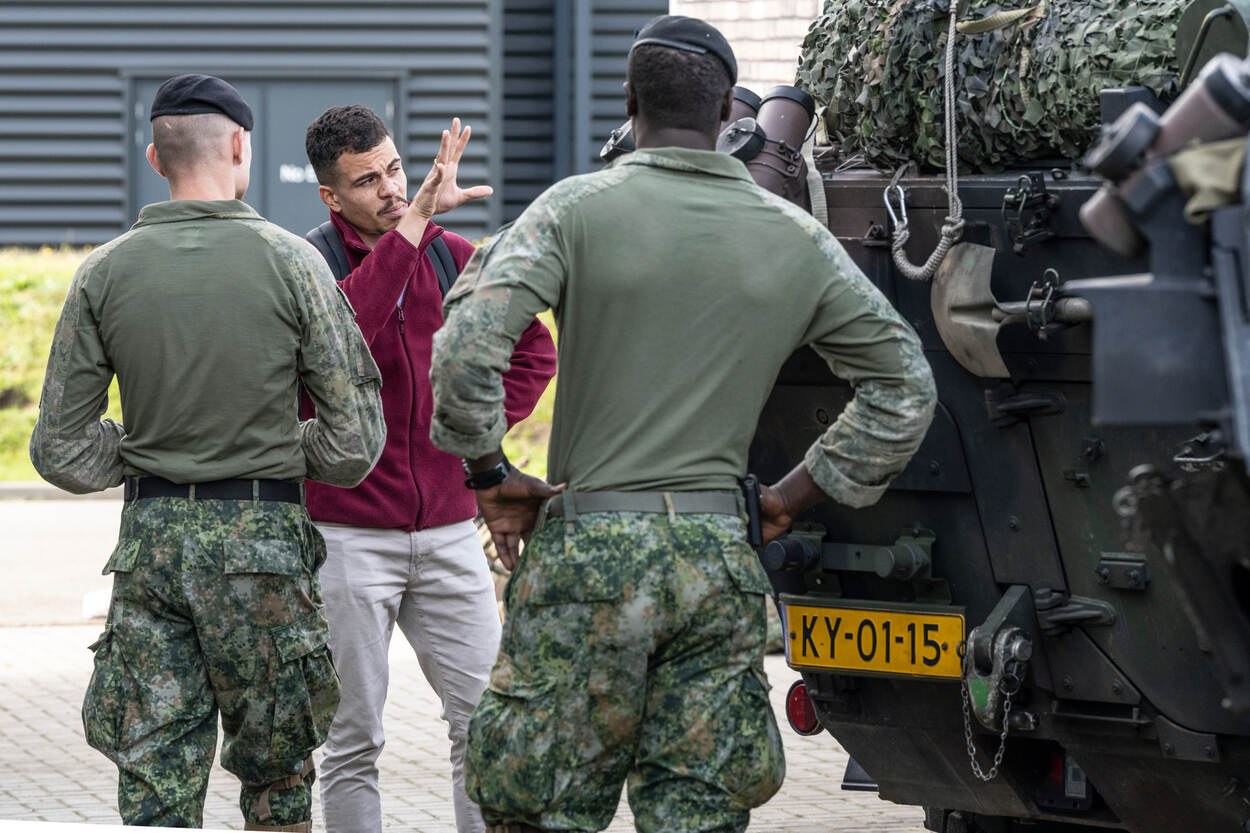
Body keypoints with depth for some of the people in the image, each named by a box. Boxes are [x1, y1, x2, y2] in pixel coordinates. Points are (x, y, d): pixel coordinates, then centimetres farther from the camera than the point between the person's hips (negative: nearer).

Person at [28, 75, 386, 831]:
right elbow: (355, 442, -6)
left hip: (150, 540, 2)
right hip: (263, 538, -2)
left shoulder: (105, 273, 0)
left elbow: (61, 451, 1)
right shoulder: (290, 263, -7)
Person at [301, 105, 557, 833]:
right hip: (347, 535, -4)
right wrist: (414, 222, -32)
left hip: (449, 531, 4)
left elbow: (534, 350, 20)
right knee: (355, 739, 1)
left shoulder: (455, 257, 7)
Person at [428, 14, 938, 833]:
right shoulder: (796, 239, 6)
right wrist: (797, 494, 14)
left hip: (589, 550, -3)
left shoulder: (579, 209, -6)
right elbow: (904, 385, 10)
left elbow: (465, 348, -17)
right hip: (720, 557, 3)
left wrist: (492, 473, -3)